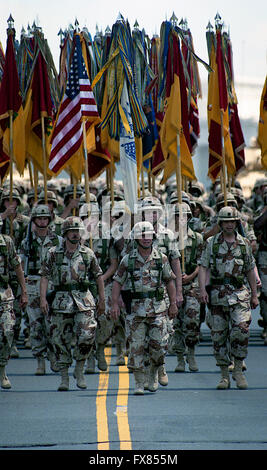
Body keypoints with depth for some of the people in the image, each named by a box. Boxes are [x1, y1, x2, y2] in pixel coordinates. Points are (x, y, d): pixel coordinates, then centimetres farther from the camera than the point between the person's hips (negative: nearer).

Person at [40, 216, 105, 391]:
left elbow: (99, 276, 11)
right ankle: (64, 378, 11)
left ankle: (80, 370, 7)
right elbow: (45, 276, 3)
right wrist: (43, 298, -7)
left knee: (87, 336, -14)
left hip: (84, 300, 0)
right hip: (61, 301, 0)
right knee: (61, 340, 3)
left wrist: (102, 300, 9)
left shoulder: (88, 254, 6)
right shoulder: (53, 253, 5)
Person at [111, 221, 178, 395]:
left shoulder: (161, 258, 5)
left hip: (157, 308, 0)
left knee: (157, 344, -4)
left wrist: (173, 304, 8)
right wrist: (115, 304, -3)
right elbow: (117, 282, 6)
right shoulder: (128, 260, 3)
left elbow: (170, 281, 11)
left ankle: (154, 374, 22)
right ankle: (139, 383, 3)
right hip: (135, 309, 0)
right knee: (136, 346, -3)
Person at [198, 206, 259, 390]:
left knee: (241, 330, -18)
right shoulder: (212, 243, 6)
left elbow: (250, 270, 14)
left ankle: (238, 370, -3)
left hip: (240, 293, 0)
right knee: (219, 334, 2)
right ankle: (225, 375, 11)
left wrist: (254, 295, 14)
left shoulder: (244, 243, 9)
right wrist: (203, 289, -11)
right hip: (218, 293, 1)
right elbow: (204, 268, 2)